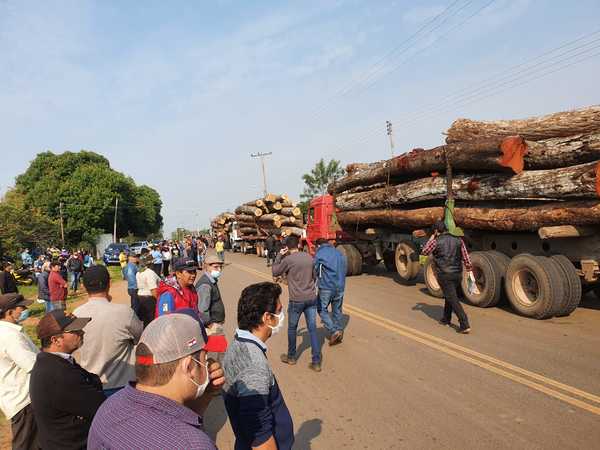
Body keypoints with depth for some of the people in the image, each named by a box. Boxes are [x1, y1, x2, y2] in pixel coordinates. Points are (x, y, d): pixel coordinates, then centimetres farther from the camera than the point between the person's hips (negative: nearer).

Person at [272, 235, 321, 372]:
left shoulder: (287, 260, -12)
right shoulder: (309, 257, 4)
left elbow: (275, 272, 3)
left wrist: (279, 256, 7)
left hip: (296, 300, -4)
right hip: (311, 298, 4)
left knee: (292, 328, 16)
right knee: (312, 329, 8)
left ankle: (291, 357, 31)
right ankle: (316, 362, 8)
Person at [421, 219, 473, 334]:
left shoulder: (436, 242, -10)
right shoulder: (458, 240, 2)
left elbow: (424, 252, 6)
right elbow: (466, 258, 1)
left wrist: (431, 239, 13)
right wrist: (469, 269, 12)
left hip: (444, 275, -5)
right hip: (457, 273, 5)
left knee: (453, 299, -4)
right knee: (449, 296, 23)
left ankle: (465, 325, -11)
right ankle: (446, 319, 36)